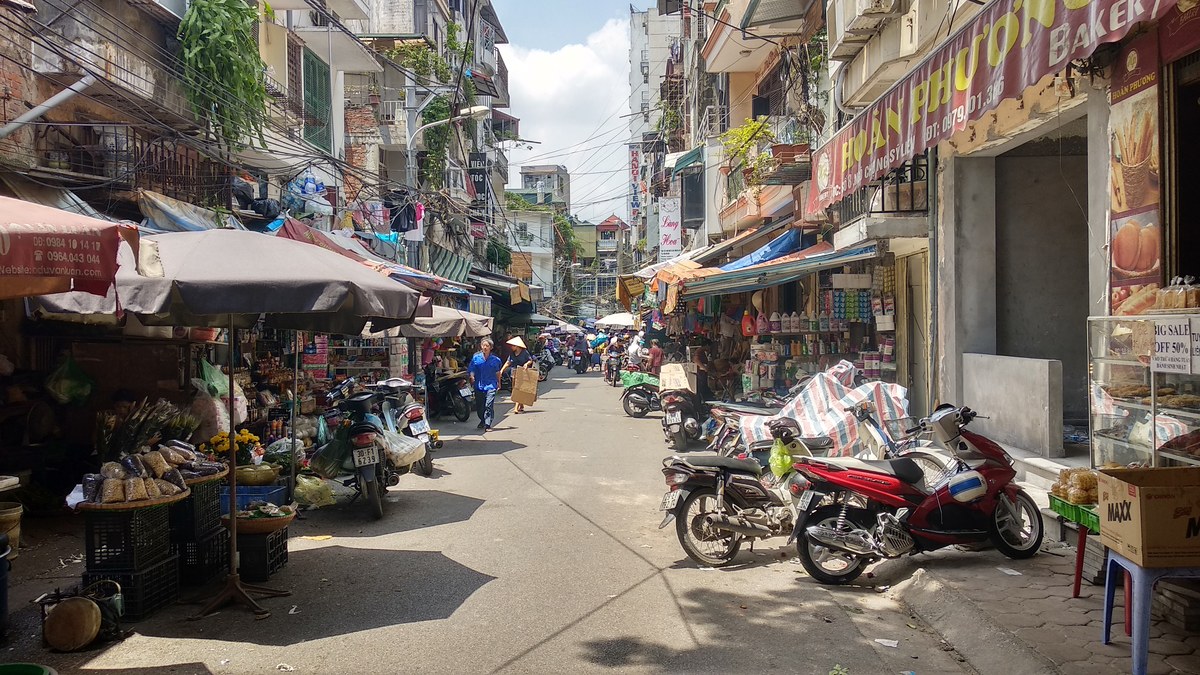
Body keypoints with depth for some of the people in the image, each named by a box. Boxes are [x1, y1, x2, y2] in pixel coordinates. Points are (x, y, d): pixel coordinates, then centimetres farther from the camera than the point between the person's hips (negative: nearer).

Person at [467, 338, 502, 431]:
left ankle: (488, 425, -12)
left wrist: (498, 383, 25)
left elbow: (498, 372, 16)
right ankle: (482, 420, 37)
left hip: (491, 385, -2)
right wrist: (472, 377, -20)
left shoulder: (495, 359, 2)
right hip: (479, 385, 2)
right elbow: (471, 370, 0)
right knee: (479, 405, 12)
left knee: (489, 405, -15)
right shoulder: (476, 358, 2)